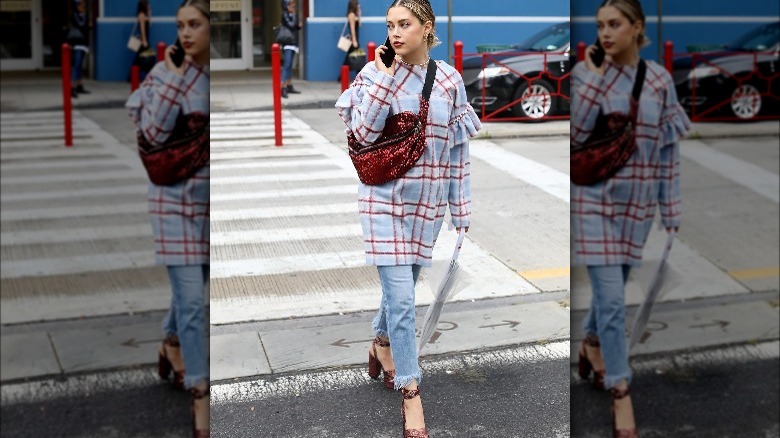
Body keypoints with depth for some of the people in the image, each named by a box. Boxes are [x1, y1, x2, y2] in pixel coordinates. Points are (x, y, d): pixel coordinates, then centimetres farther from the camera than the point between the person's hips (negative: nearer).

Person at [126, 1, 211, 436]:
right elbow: (154, 132, -17)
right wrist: (175, 76, -19)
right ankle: (200, 396, 1)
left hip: (210, 198, 4)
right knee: (191, 299, -6)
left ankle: (172, 345, 48)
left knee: (195, 284, 21)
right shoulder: (167, 72, -9)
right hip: (178, 198, -4)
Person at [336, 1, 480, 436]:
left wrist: (461, 206, 6)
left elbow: (458, 147, 5)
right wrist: (384, 77, -17)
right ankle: (411, 394, 0)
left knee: (402, 284, 18)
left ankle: (382, 344, 47)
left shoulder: (450, 80, 1)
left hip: (427, 199, 3)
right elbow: (363, 134, -16)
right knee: (401, 297, -8)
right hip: (386, 197, -3)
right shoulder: (375, 73, -6)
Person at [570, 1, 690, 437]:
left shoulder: (660, 80, 0)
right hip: (594, 199, -3)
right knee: (612, 298, -7)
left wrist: (671, 205, 5)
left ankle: (591, 344, 46)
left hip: (637, 201, 3)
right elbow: (576, 133, -18)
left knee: (612, 288, 18)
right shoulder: (585, 74, -7)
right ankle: (621, 392, 4)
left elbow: (669, 146, 5)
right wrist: (594, 75, -19)